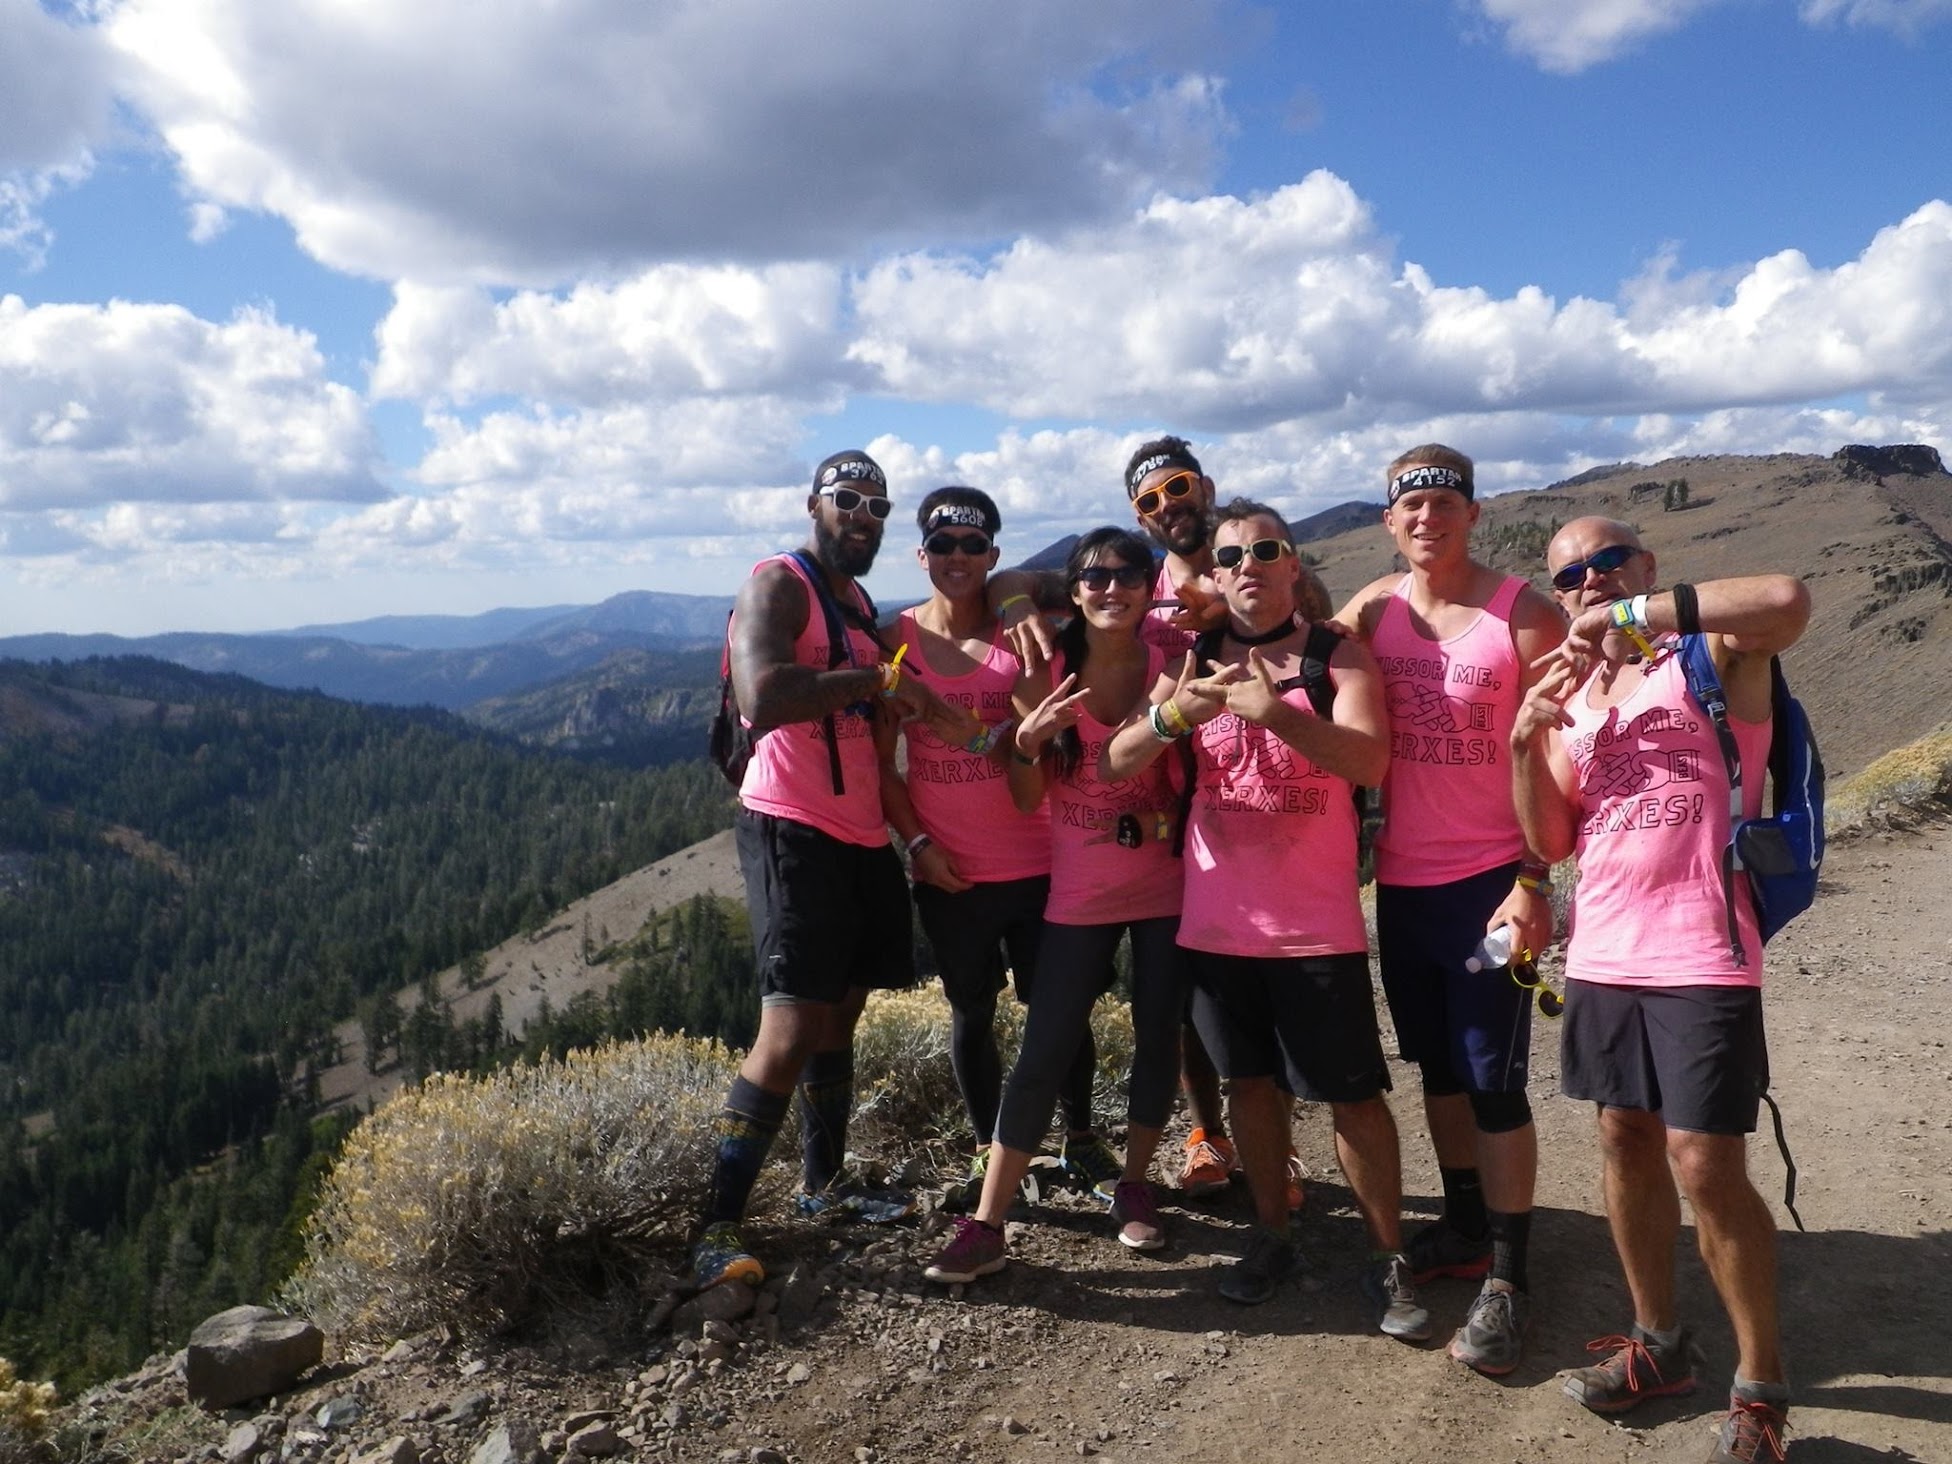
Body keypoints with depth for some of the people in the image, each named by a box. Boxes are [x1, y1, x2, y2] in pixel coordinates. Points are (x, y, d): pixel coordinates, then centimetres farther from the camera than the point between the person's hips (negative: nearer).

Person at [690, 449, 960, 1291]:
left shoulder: (862, 603, 20)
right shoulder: (778, 586, -8)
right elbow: (762, 699, -25)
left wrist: (904, 700, 3)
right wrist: (871, 681, -17)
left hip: (861, 835, 9)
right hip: (791, 832, -9)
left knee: (841, 1013, 15)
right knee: (791, 1029, -13)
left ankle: (825, 1186, 29)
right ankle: (718, 1228, -8)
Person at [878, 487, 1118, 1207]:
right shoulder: (896, 640, -1)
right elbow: (879, 760, 2)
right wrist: (917, 840, -8)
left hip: (1035, 864, 0)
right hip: (946, 871, 1)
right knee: (971, 1014, 13)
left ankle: (1081, 1139, 29)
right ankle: (988, 1154, 28)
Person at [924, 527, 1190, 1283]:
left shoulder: (1171, 668, -5)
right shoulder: (1048, 673, -5)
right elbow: (1027, 797, -2)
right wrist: (1029, 740, -20)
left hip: (1164, 887, 1)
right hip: (1080, 892, -1)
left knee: (1158, 1040, 11)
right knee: (1042, 1053, -1)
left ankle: (1134, 1186, 32)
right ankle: (985, 1223, 6)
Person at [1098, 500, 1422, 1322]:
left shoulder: (1337, 656, -3)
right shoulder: (1193, 661, 6)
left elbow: (1369, 762, -20)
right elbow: (1117, 764, -3)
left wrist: (1273, 711, -34)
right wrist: (1172, 715, -24)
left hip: (1317, 925, -3)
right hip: (1216, 922, 3)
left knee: (1354, 1094, 2)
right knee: (1249, 1081, 14)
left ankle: (1388, 1256, 17)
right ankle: (1272, 1236, 29)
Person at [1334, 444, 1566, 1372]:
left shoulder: (1524, 616, -10)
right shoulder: (1371, 609, 3)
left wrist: (1536, 883, -16)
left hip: (1489, 882, -5)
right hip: (1401, 880, 5)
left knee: (1495, 1082, -1)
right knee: (1437, 1067, 16)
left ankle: (1507, 1277, 11)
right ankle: (1463, 1228, 33)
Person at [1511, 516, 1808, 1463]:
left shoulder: (1714, 653, -2)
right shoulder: (1573, 694, 14)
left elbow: (1789, 600, -26)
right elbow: (1550, 841, 11)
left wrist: (1633, 612, -19)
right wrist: (1527, 741, -4)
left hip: (1700, 956, -6)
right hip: (1603, 953, 6)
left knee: (1706, 1168, -4)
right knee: (1624, 1144, 13)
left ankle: (1761, 1387, 14)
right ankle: (1659, 1343, 30)